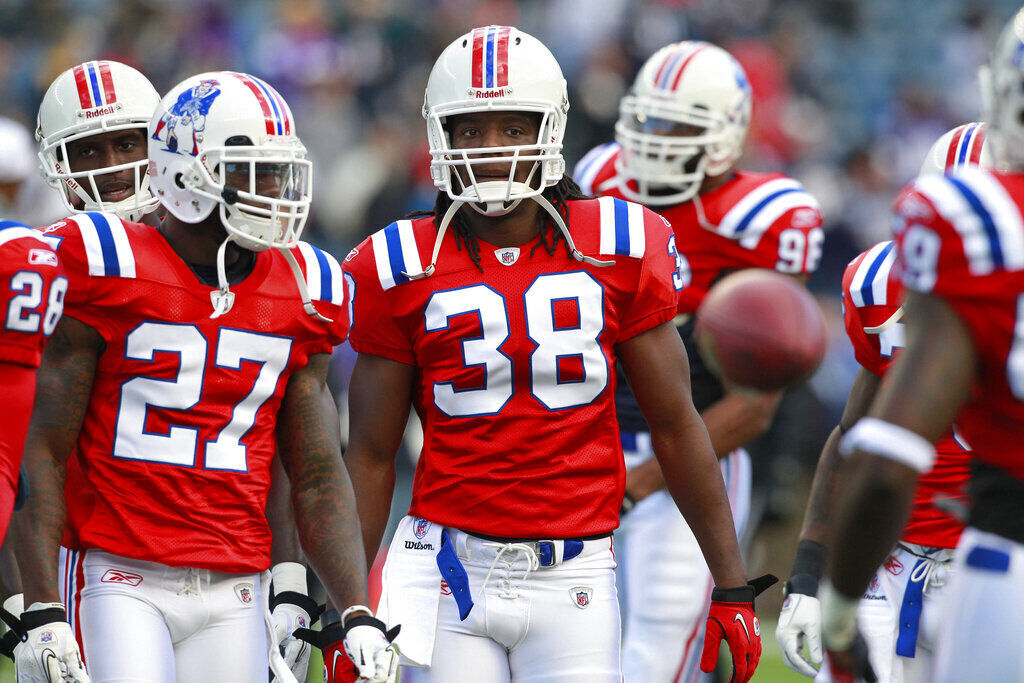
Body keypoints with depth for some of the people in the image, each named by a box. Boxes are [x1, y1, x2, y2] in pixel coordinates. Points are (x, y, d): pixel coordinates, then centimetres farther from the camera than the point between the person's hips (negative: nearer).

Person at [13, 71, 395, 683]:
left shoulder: (303, 292, 9)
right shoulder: (108, 271, -5)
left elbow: (320, 478, 13)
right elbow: (46, 452, -6)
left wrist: (359, 615, 1)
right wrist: (42, 612, -13)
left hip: (232, 596, 5)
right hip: (119, 581, -4)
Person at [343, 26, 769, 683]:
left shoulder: (619, 251, 2)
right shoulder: (404, 271, 2)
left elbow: (676, 425, 7)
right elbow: (371, 454, 7)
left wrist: (732, 585, 6)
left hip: (574, 576, 0)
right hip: (451, 572, 0)